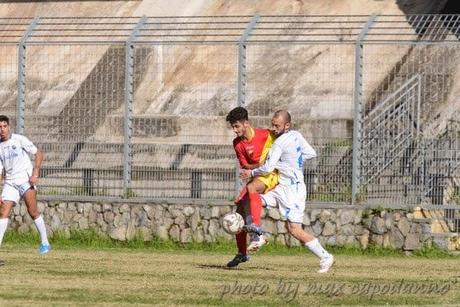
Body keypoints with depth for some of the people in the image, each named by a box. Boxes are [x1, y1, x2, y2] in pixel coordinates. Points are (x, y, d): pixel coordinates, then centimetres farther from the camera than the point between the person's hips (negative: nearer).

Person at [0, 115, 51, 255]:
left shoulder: (19, 140, -2)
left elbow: (38, 154, 0)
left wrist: (35, 173, -13)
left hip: (26, 179, -4)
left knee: (33, 212, -11)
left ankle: (45, 242, 1)